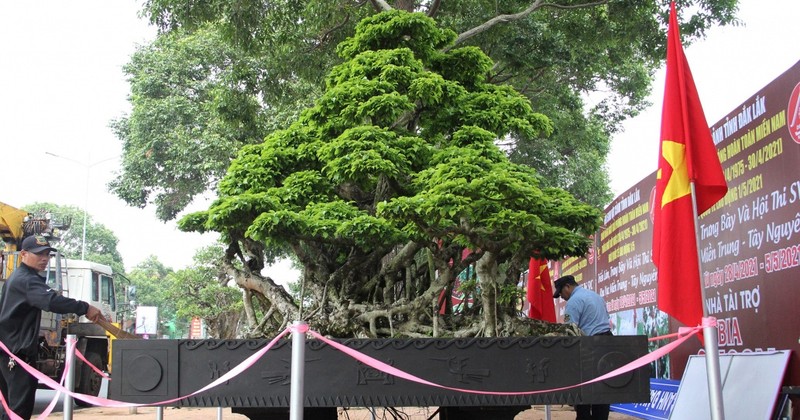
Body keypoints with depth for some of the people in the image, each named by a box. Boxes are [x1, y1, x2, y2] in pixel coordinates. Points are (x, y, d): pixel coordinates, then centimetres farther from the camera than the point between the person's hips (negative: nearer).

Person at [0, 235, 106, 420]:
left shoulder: (17, 277, 19)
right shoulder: (26, 280, -16)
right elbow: (52, 301, -33)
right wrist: (85, 308, -35)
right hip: (17, 349, -11)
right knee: (21, 405, -13)